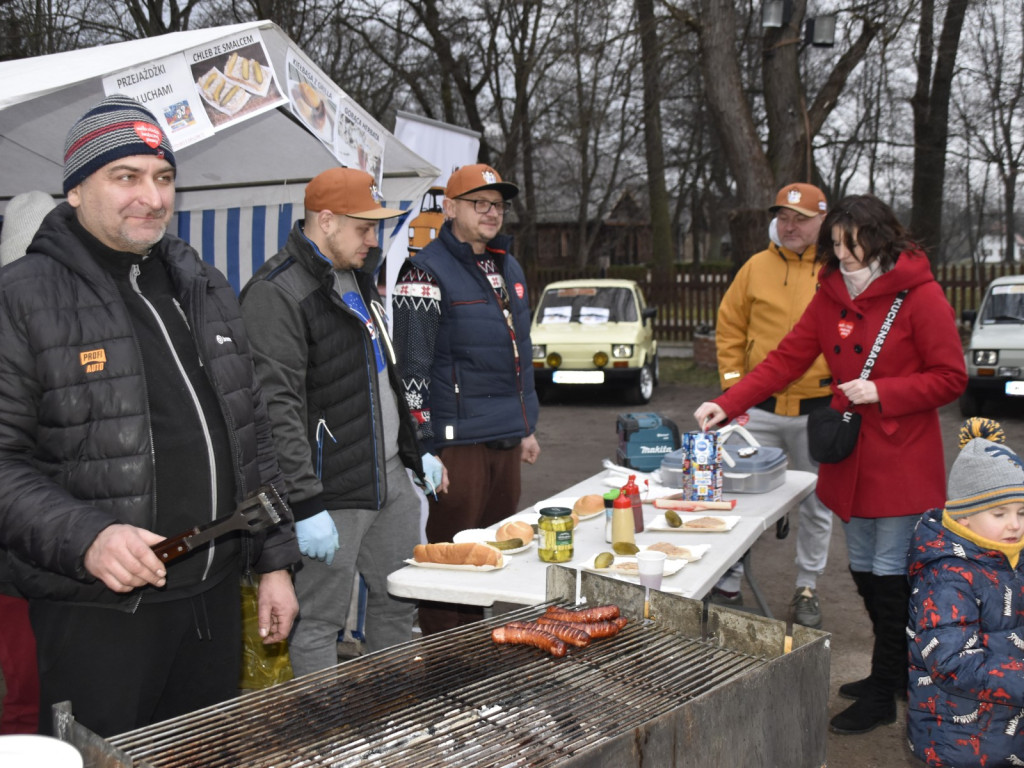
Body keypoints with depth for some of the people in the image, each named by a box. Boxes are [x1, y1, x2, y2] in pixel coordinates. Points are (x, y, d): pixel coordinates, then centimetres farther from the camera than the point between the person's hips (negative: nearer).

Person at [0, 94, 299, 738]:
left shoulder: (207, 290, 10)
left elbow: (254, 437, 13)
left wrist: (275, 561, 10)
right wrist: (83, 539, -28)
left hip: (215, 598, 6)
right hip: (97, 614, -5)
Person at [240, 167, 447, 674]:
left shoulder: (356, 278, 14)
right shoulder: (276, 294, -16)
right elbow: (276, 409, -22)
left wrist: (415, 451, 23)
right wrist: (305, 504, -24)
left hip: (390, 478, 10)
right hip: (331, 495, -9)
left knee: (399, 604, 19)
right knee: (319, 625, 2)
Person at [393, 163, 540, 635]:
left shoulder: (509, 268, 17)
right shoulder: (426, 273, -8)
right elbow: (411, 369, -12)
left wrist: (527, 428, 22)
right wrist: (423, 449, -16)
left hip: (506, 441, 8)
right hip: (457, 442, -8)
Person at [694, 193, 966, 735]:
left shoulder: (919, 296, -11)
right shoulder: (831, 295, 7)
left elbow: (951, 379, -9)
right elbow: (786, 360, 4)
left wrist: (880, 392, -19)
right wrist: (726, 404, -7)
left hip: (901, 462, -6)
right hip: (849, 457, 6)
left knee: (890, 574, 1)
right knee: (864, 571, 15)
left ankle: (882, 695, 15)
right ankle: (894, 670, 35)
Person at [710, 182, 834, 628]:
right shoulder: (757, 267, 3)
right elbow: (729, 328, 9)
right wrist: (733, 386, 2)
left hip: (817, 410, -1)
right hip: (759, 408, 1)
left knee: (816, 505, 12)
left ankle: (808, 588, 28)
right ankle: (728, 583, 16)